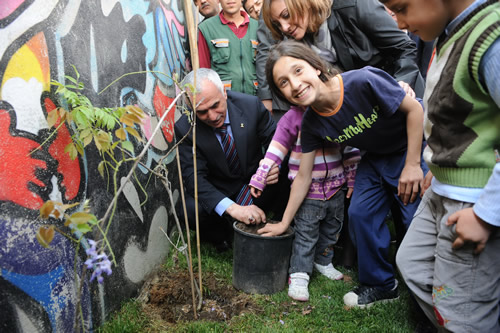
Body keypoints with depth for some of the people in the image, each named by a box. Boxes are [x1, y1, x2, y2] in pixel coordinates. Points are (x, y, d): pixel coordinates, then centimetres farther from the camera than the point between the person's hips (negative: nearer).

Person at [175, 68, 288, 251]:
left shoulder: (251, 105, -16)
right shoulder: (184, 128, -18)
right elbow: (194, 176, -23)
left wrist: (275, 165, -33)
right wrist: (232, 208, -40)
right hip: (218, 192, -1)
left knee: (291, 187, -28)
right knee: (190, 210, -30)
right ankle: (223, 236, 4)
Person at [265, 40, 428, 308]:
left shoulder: (363, 82, -34)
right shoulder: (311, 123, -15)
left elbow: (414, 108, -21)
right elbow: (303, 177, -4)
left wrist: (413, 164, -20)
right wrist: (284, 223, 1)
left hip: (412, 148, -5)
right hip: (375, 158, 5)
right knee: (359, 214, -1)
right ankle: (381, 284, 22)